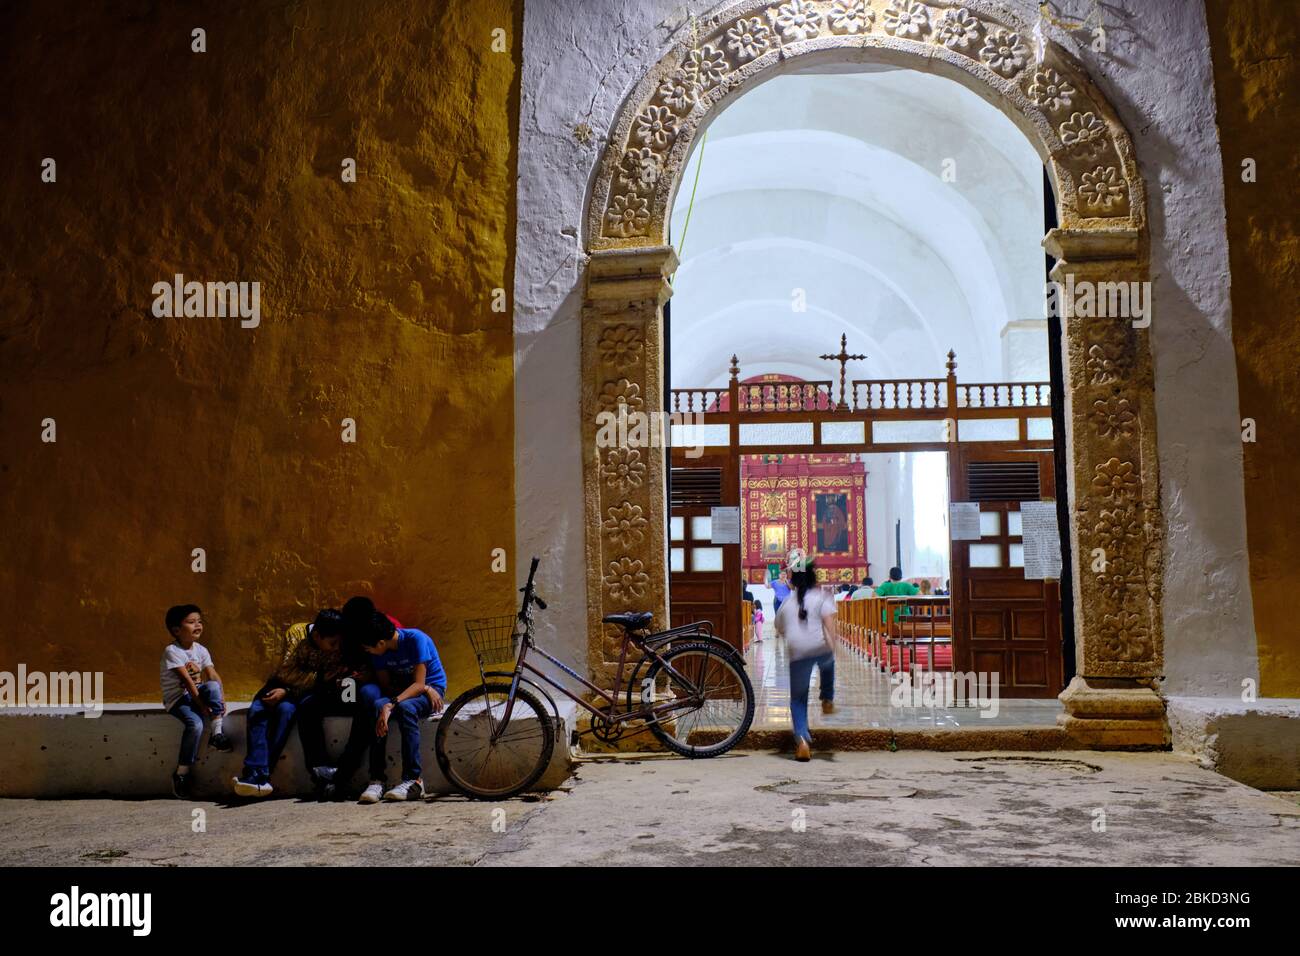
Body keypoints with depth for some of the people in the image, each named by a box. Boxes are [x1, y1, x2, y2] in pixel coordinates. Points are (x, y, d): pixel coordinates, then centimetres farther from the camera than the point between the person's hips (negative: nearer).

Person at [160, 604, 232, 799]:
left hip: (195, 694, 5)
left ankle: (217, 734, -21)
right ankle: (181, 773, -17)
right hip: (177, 699, -5)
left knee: (213, 686, -28)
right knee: (195, 724, -30)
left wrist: (219, 700, -19)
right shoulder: (172, 651, -14)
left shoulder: (201, 650, 5)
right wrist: (202, 706, -24)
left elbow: (214, 676, -4)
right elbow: (187, 680, -20)